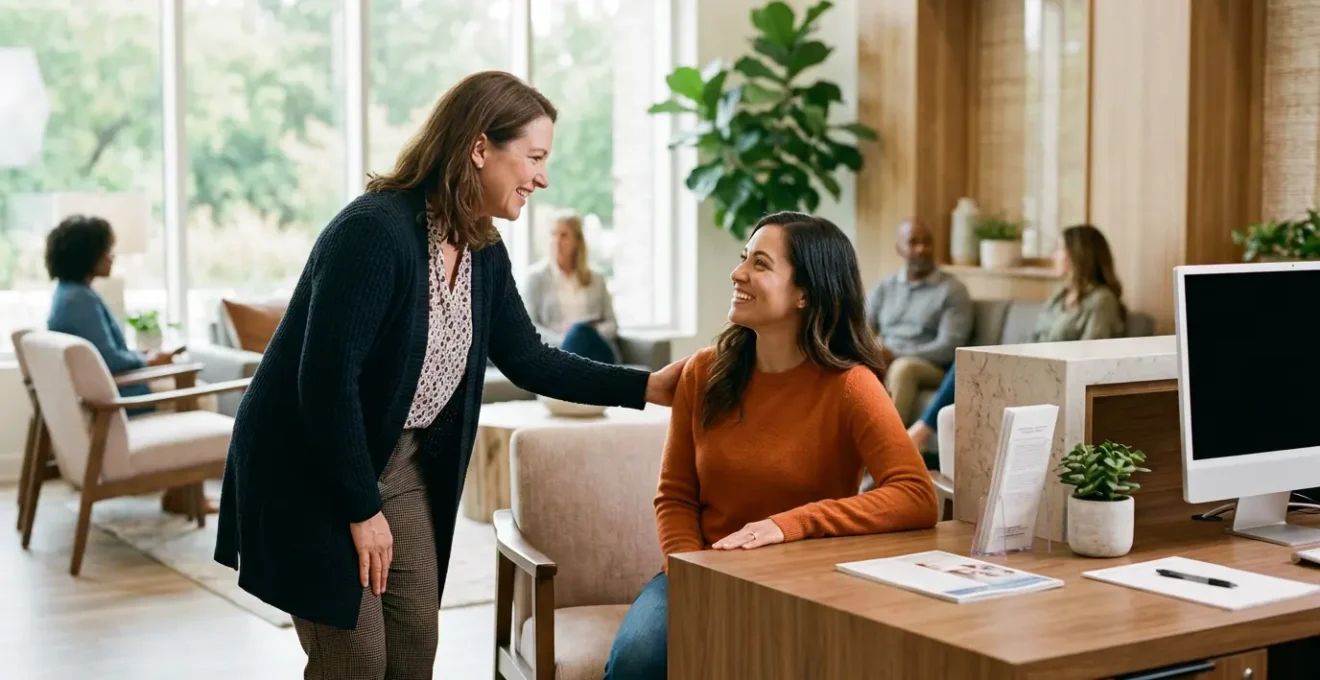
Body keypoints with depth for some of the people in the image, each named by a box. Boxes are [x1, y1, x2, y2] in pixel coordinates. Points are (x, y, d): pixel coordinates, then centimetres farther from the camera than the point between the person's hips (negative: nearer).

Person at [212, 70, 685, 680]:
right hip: (308, 471, -8)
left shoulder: (484, 253, 1)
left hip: (402, 465, 8)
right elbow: (326, 378, -27)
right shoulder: (374, 230, -26)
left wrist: (645, 387, 3)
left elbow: (527, 359, 11)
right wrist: (362, 510, -20)